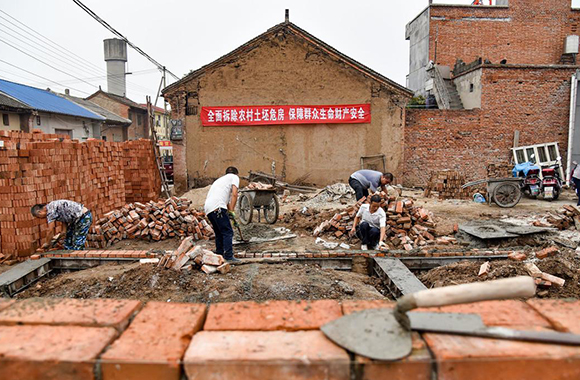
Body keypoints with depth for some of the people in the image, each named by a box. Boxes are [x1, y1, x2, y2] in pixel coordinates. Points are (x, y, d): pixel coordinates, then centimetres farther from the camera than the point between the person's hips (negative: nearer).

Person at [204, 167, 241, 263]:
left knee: (219, 233, 19)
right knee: (228, 232, -4)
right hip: (217, 207, -8)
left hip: (208, 208, 8)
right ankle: (229, 257, -7)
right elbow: (234, 194, -2)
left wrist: (229, 210, 42)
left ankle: (219, 255, 23)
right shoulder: (235, 177, 13)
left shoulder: (220, 179, 36)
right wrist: (231, 211, 1)